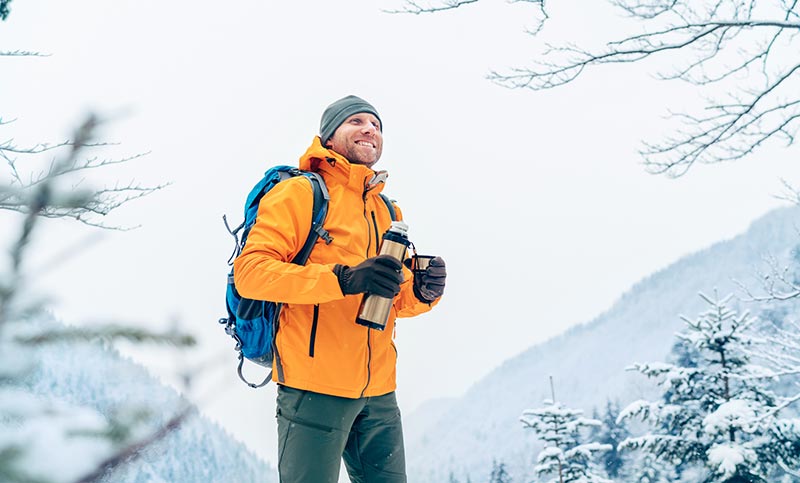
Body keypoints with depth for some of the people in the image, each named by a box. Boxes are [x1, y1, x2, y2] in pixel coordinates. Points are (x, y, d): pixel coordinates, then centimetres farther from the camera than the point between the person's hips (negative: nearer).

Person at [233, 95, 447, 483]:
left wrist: (421, 292, -2)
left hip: (378, 393, 7)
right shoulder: (300, 193, -2)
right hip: (315, 388, -6)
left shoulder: (389, 211, 19)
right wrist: (343, 279, -26)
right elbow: (250, 271, -14)